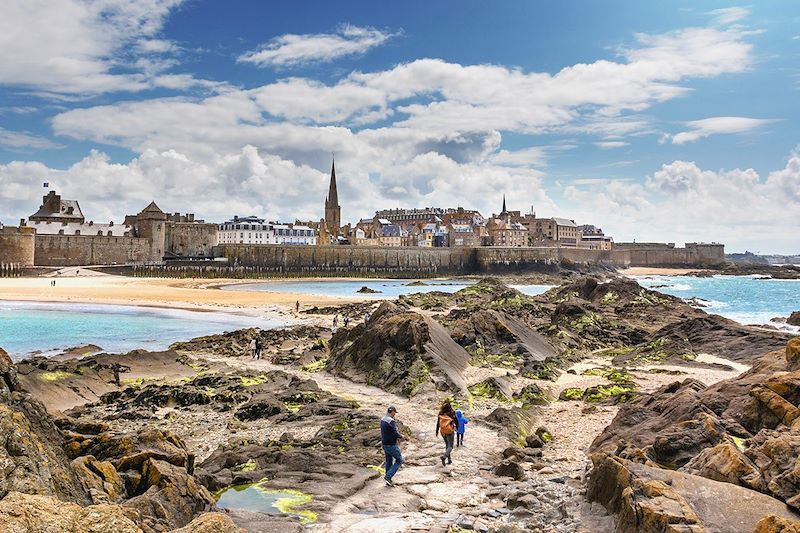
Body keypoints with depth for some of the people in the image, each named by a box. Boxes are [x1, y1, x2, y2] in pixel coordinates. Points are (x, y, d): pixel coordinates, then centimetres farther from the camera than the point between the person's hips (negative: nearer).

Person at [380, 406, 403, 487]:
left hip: (384, 444, 9)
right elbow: (395, 434, -26)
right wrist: (401, 436, -4)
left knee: (389, 462, 16)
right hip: (391, 445, -9)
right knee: (399, 460, 5)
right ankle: (388, 477, -2)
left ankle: (389, 482, 22)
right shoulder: (391, 421, -23)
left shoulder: (382, 420, 7)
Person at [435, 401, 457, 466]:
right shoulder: (452, 413, -12)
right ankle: (444, 456, -26)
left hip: (442, 431, 4)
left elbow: (438, 422, -1)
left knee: (447, 445, 22)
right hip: (450, 431, -4)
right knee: (450, 446, 2)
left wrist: (437, 431, 9)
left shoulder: (440, 413, -5)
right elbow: (456, 421, -3)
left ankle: (449, 459, 26)